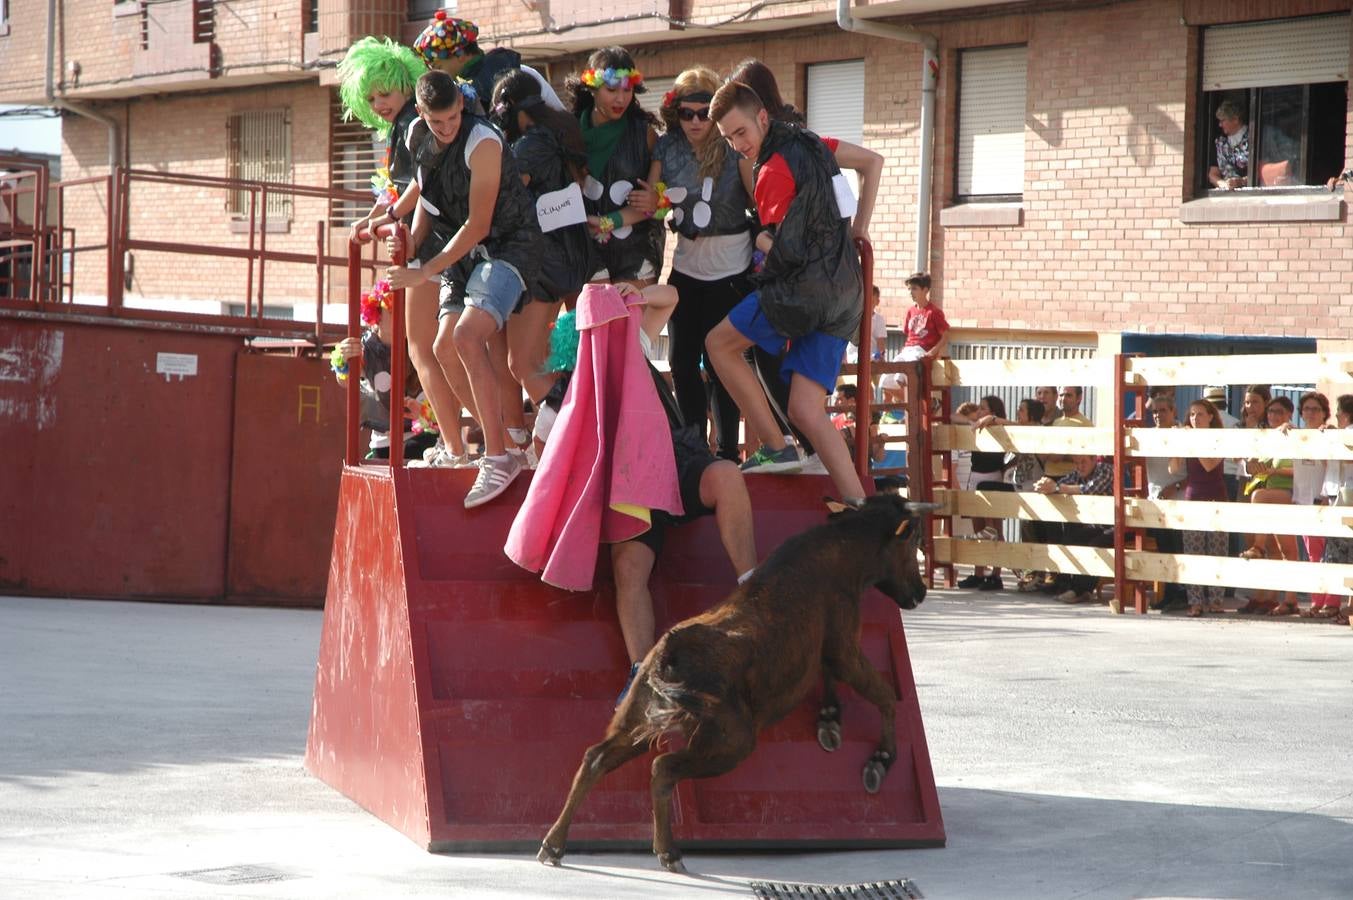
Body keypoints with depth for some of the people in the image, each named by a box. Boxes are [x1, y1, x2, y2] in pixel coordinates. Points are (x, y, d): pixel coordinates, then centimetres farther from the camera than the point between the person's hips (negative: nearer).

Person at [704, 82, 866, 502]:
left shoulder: (775, 170, -10)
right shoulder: (809, 144, 16)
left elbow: (783, 249, -11)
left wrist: (760, 241, 10)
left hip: (806, 286, -9)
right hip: (843, 295, 9)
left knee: (719, 344, 6)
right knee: (805, 411, 1)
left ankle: (776, 449, 0)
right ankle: (857, 505, -12)